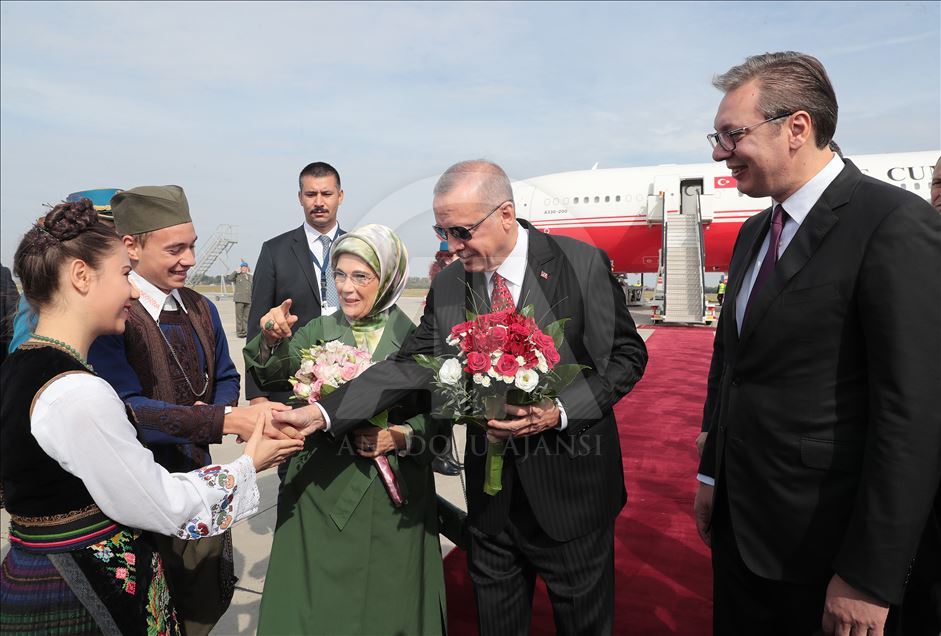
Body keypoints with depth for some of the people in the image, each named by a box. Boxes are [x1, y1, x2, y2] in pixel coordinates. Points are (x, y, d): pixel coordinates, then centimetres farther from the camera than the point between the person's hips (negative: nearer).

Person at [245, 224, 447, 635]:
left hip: (393, 493, -1)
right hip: (323, 490, 1)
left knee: (389, 599, 12)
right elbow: (275, 376, -13)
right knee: (319, 600, 10)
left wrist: (401, 435, -18)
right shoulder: (320, 332, 2)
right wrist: (271, 339, -31)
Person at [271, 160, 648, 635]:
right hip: (491, 493, 3)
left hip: (570, 488, -3)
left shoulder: (582, 264, -12)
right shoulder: (447, 287, -2)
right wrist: (321, 413, -14)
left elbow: (626, 355, -8)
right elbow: (410, 365, -5)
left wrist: (559, 412, -22)